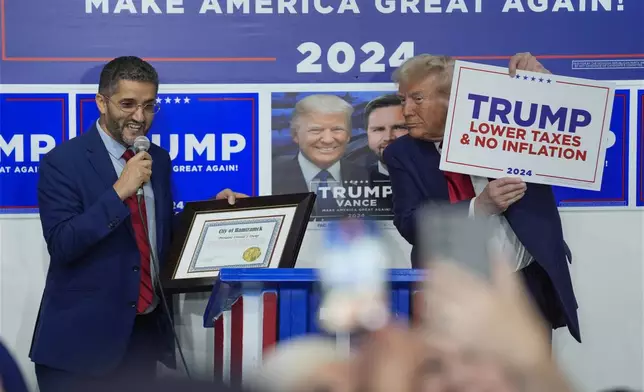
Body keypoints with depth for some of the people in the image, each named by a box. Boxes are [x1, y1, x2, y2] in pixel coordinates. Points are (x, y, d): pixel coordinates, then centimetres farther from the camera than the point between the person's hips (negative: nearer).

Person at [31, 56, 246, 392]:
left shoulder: (158, 160, 10)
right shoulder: (63, 161, -9)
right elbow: (61, 244, -18)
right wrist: (119, 191, -23)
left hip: (147, 330, 6)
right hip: (81, 337, -5)